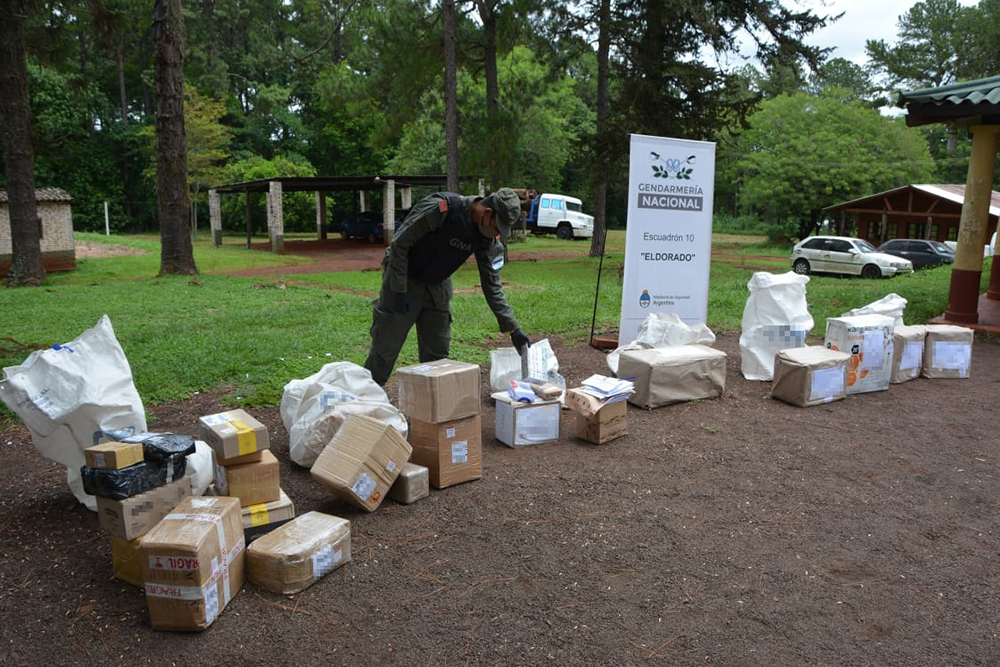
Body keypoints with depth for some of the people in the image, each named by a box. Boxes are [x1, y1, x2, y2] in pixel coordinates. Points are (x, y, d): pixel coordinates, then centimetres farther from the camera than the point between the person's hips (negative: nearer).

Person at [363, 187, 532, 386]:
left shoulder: (489, 239, -11)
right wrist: (399, 290, -23)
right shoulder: (440, 208, -30)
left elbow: (492, 285, -4)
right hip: (404, 278, -5)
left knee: (437, 353, 8)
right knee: (385, 349, -1)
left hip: (438, 284, 6)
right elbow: (399, 243, -23)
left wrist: (513, 328, -7)